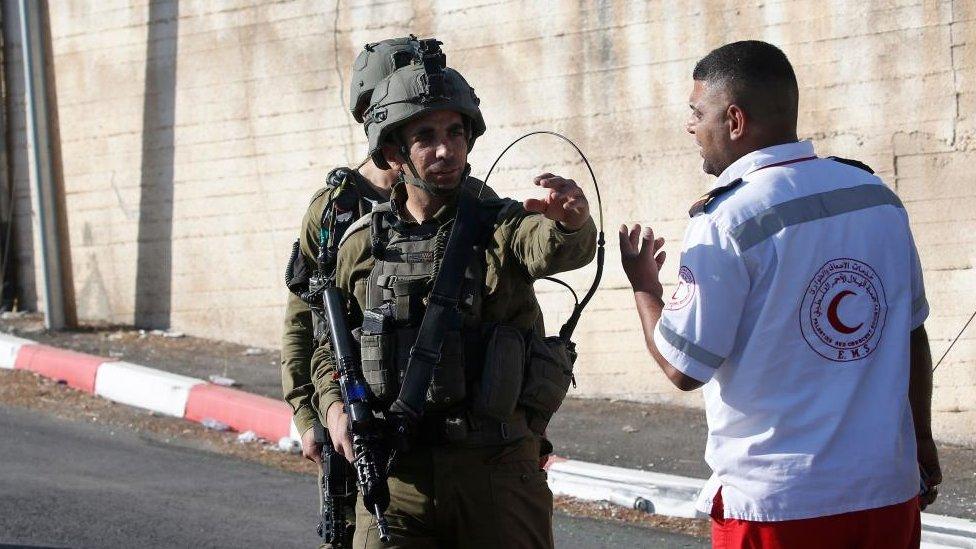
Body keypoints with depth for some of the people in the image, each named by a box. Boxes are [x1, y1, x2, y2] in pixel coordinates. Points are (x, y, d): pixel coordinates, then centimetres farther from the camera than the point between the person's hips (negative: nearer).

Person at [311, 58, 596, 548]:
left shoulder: (498, 227, -1)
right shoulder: (361, 245, 7)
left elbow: (556, 248, -24)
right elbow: (330, 346, 18)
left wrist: (573, 223, -46)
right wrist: (333, 406, -2)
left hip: (497, 471, -1)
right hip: (393, 474, 1)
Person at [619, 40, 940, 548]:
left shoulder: (725, 224, -13)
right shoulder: (877, 196, 3)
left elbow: (684, 368, -10)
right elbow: (912, 334, 9)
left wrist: (644, 286, 7)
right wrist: (920, 439, 21)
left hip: (779, 506, -5)